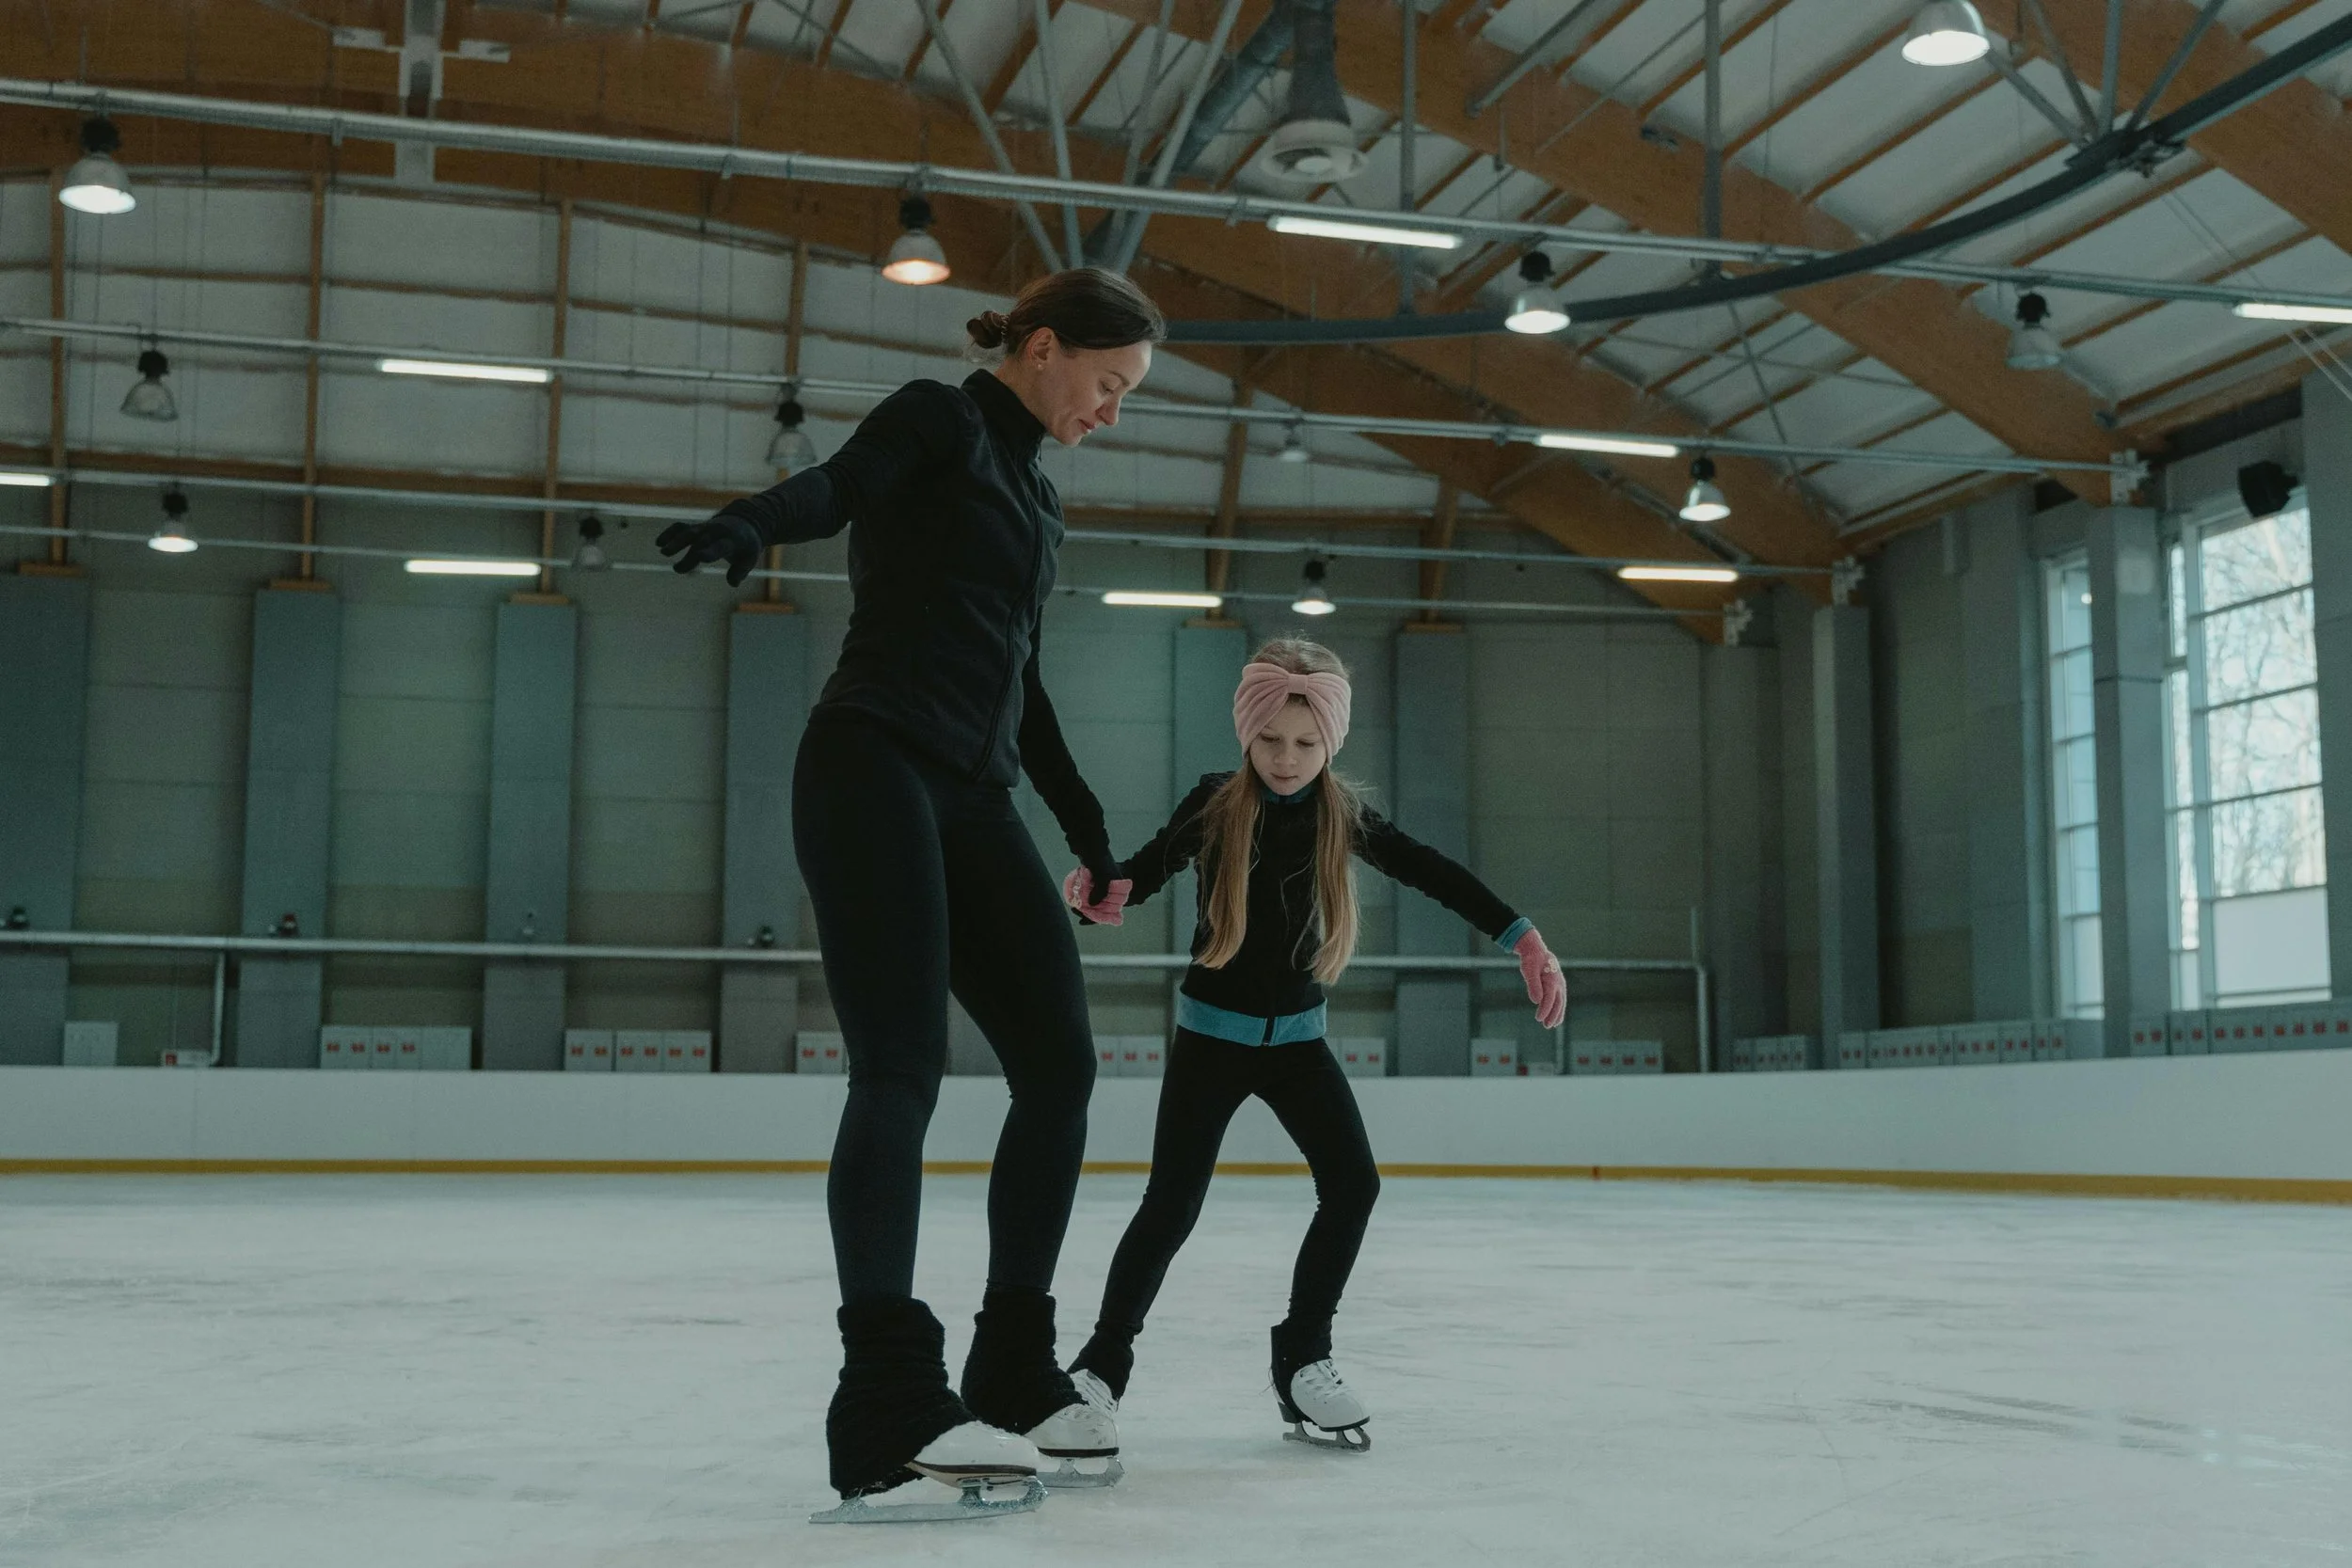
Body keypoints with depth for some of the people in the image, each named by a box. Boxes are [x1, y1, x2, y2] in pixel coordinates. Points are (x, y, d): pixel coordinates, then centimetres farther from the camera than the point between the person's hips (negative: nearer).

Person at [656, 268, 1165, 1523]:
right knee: (902, 1072, -18)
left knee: (1059, 1064, 3)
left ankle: (1011, 1375, 13)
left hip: (972, 799, 9)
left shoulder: (1038, 499, 25)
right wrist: (753, 521, -42)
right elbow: (835, 485, -19)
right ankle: (889, 1417, -22)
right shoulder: (939, 421, 2)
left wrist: (1086, 824, 38)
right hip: (874, 769, -9)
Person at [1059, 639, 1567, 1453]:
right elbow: (1147, 867, -15)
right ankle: (1103, 1362, 9)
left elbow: (1432, 872, -6)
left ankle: (1302, 1355, 9)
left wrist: (1521, 936, -13)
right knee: (1171, 1204, -7)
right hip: (1211, 1034, -3)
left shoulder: (1343, 814, -6)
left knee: (1353, 1184, -7)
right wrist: (1105, 890, -39)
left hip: (1296, 1036, 3)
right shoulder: (1215, 804, -12)